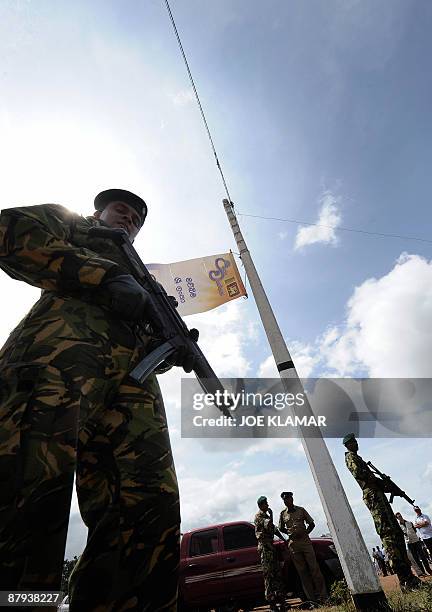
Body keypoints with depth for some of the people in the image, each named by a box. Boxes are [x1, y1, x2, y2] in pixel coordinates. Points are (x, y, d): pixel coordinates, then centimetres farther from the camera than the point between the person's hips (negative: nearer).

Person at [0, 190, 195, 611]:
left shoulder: (140, 276, 42)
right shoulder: (70, 221, 30)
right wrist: (108, 278, -3)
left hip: (132, 375, 5)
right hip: (64, 341, -4)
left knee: (150, 508, -11)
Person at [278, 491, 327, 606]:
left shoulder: (301, 510, -1)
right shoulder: (283, 514, 3)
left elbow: (311, 524, 6)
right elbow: (281, 529, 13)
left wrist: (305, 533, -6)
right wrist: (290, 533, -1)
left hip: (305, 541, -2)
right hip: (293, 544, 2)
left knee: (314, 568, -2)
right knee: (302, 571, 6)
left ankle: (322, 595, 7)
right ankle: (311, 597, 16)